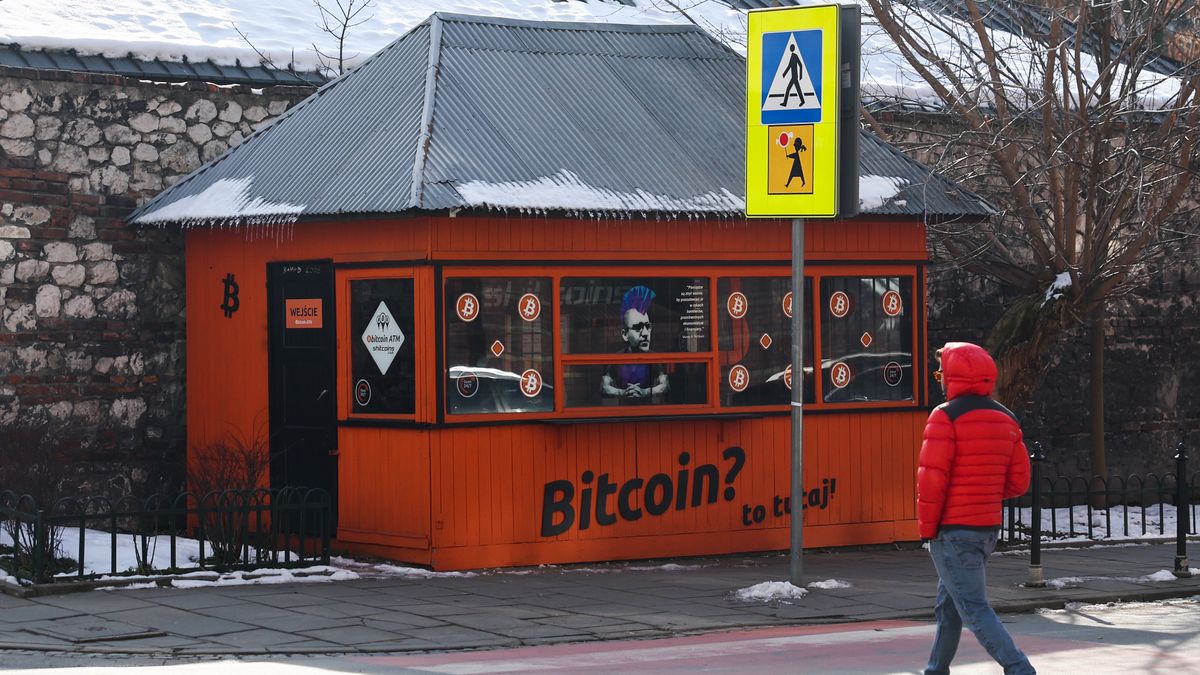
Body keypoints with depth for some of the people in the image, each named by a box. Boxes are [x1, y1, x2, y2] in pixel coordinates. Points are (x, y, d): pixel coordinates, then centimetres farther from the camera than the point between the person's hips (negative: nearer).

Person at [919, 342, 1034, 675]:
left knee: (974, 609, -8)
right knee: (949, 606, 21)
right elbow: (1018, 482, 8)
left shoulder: (946, 416, -14)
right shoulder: (1005, 419, 9)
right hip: (988, 528, 8)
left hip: (952, 531, -8)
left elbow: (932, 478, -18)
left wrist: (926, 527, -9)